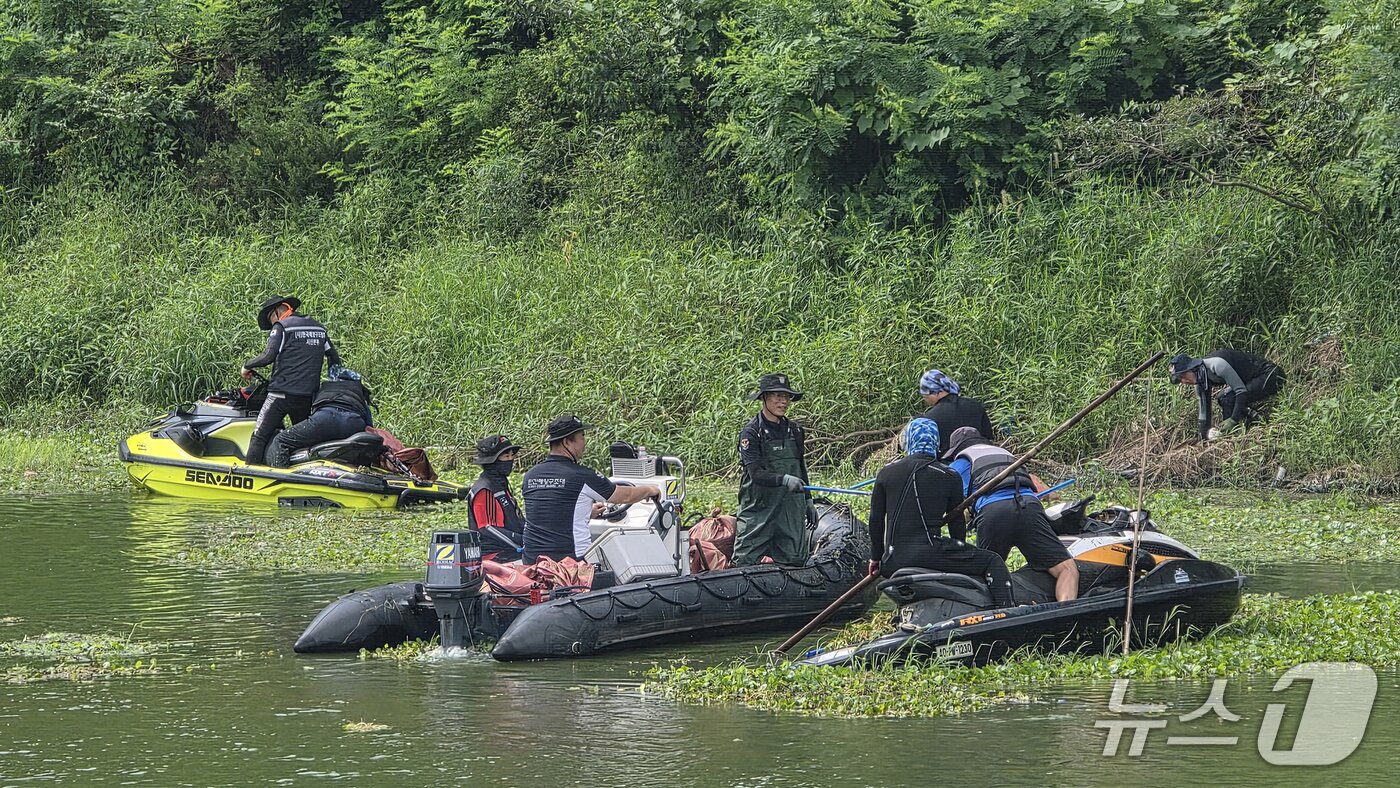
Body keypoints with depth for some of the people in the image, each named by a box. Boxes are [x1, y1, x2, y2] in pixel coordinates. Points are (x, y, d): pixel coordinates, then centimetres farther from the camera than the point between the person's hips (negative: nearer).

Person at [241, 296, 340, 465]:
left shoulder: (281, 326, -3)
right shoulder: (319, 329, 16)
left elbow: (269, 355, -15)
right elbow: (335, 360, 16)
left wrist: (247, 367, 0)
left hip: (282, 392, -6)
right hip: (309, 396, 6)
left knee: (259, 437, -5)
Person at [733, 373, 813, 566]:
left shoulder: (794, 430, 11)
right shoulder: (751, 432, -9)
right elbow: (756, 474, -19)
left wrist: (808, 501, 23)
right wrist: (784, 480, -34)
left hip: (791, 507, 5)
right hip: (759, 506, -5)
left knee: (794, 561, 4)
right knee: (748, 562, -7)